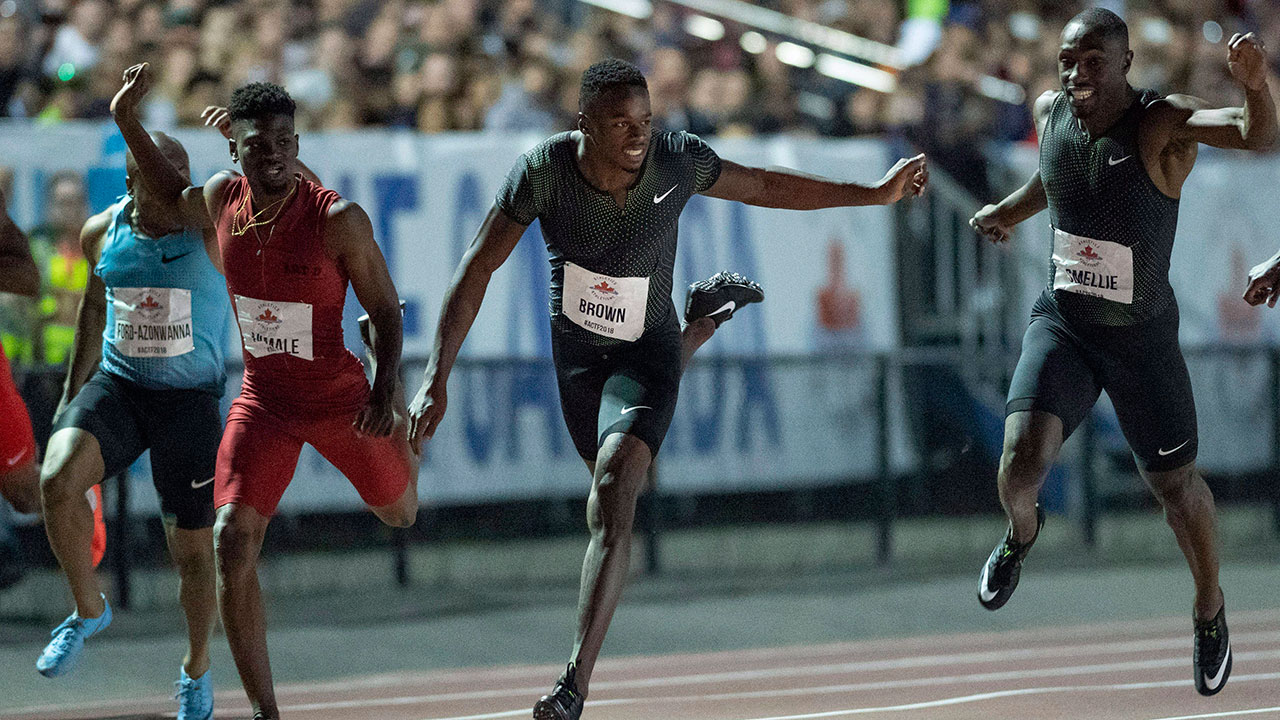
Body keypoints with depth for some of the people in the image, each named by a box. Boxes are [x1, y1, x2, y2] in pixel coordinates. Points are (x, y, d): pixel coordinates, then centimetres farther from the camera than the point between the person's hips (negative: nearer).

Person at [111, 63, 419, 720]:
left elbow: (385, 309, -12)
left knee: (400, 513, 23)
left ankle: (405, 425, 61)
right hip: (262, 400, 2)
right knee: (232, 541, -17)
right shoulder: (223, 200, -8)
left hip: (339, 397, -2)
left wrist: (386, 389, -25)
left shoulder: (338, 219, -22)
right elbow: (172, 196, 17)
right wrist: (127, 121, 6)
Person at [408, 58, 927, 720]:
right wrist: (436, 379, -27)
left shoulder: (676, 161, -25)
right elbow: (475, 273, -21)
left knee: (610, 506, -23)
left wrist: (875, 194, -1)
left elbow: (763, 186, -5)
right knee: (615, 480, 29)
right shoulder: (543, 171, -26)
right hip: (575, 347, 3)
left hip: (646, 348, -3)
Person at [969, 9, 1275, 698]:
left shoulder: (1162, 123, -23)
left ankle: (1210, 609, 37)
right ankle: (1021, 531, 18)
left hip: (1142, 336, -2)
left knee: (1175, 484, 11)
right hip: (1061, 323, 2)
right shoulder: (1051, 111, -7)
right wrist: (1008, 210, 26)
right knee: (1023, 454, -19)